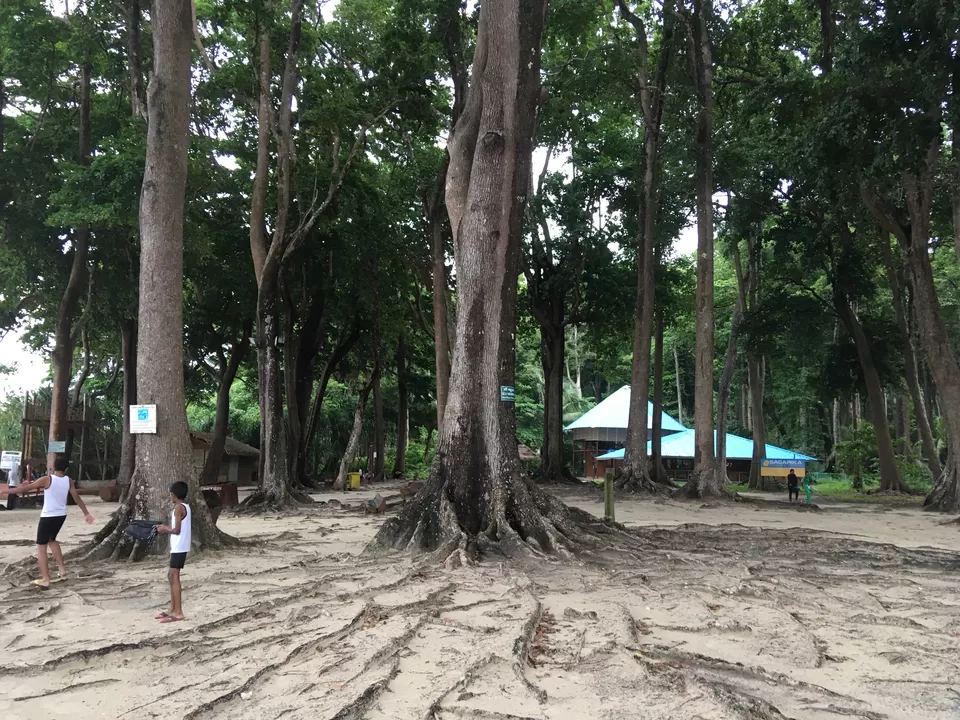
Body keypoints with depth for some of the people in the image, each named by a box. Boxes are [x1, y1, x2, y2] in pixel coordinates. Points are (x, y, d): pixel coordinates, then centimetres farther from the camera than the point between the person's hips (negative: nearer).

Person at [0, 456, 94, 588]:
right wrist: (86, 514, 15)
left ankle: (45, 580, -1)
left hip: (48, 517, -6)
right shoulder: (69, 481, 0)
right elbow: (77, 498, 6)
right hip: (61, 516, 6)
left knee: (41, 546, 3)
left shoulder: (47, 479, -14)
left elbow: (26, 488, -12)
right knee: (52, 540, 28)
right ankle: (62, 569, 25)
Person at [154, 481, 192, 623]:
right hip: (180, 547, 10)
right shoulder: (186, 507, 12)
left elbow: (177, 530, -20)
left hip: (178, 548, -10)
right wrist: (168, 528, 18)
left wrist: (165, 529, -3)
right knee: (171, 576, 16)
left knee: (174, 577, -7)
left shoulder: (178, 507, -15)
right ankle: (172, 609, 22)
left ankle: (178, 612, -7)